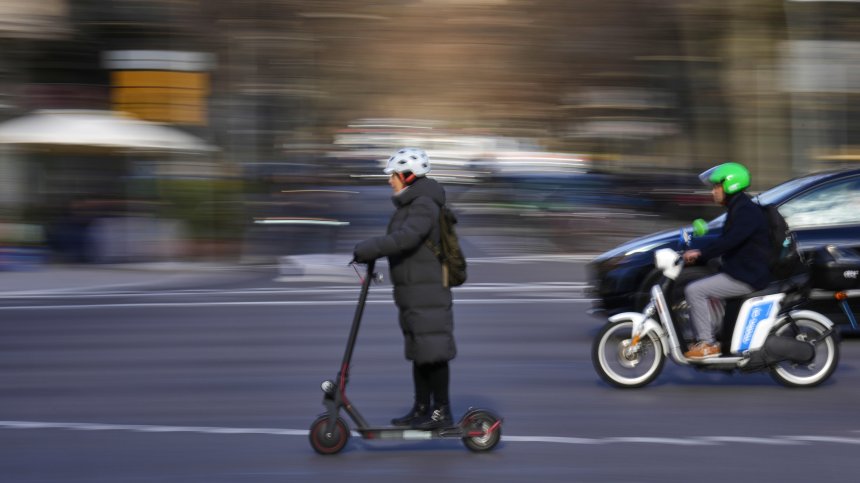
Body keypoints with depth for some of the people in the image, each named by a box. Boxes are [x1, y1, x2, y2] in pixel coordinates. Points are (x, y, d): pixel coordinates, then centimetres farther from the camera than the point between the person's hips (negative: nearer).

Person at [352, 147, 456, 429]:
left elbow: (406, 237, -30)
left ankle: (442, 412, -1)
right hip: (411, 292, 10)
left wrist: (369, 249, -29)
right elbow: (399, 239, 18)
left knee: (433, 353, -7)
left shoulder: (425, 205, -16)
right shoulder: (409, 205, 18)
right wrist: (370, 252, 4)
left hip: (428, 292, -10)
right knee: (418, 353, 14)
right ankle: (421, 409, 21)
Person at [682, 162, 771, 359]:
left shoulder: (746, 211, -17)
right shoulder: (737, 209, 17)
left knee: (694, 291, -15)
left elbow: (731, 240, -30)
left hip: (747, 278, -11)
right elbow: (726, 241, 25)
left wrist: (701, 253, -29)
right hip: (738, 272, 11)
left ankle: (707, 344, -13)